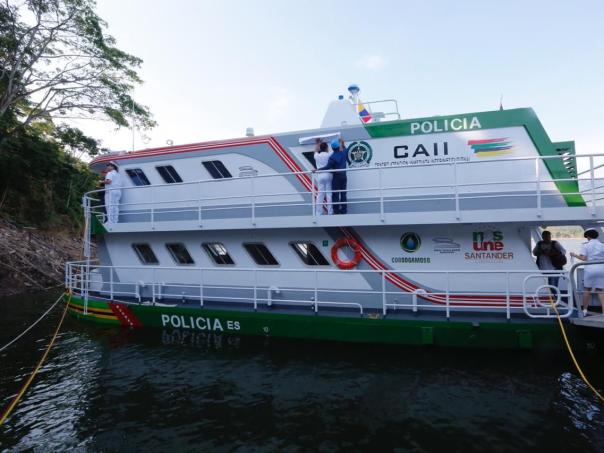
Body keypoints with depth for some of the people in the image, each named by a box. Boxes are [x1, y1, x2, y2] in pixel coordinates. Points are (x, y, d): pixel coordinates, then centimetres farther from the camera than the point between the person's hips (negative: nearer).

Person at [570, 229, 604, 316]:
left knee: (587, 289, 10)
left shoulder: (585, 246, -1)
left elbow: (583, 258, -9)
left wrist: (575, 255, 6)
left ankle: (585, 310, 16)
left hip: (590, 269, -3)